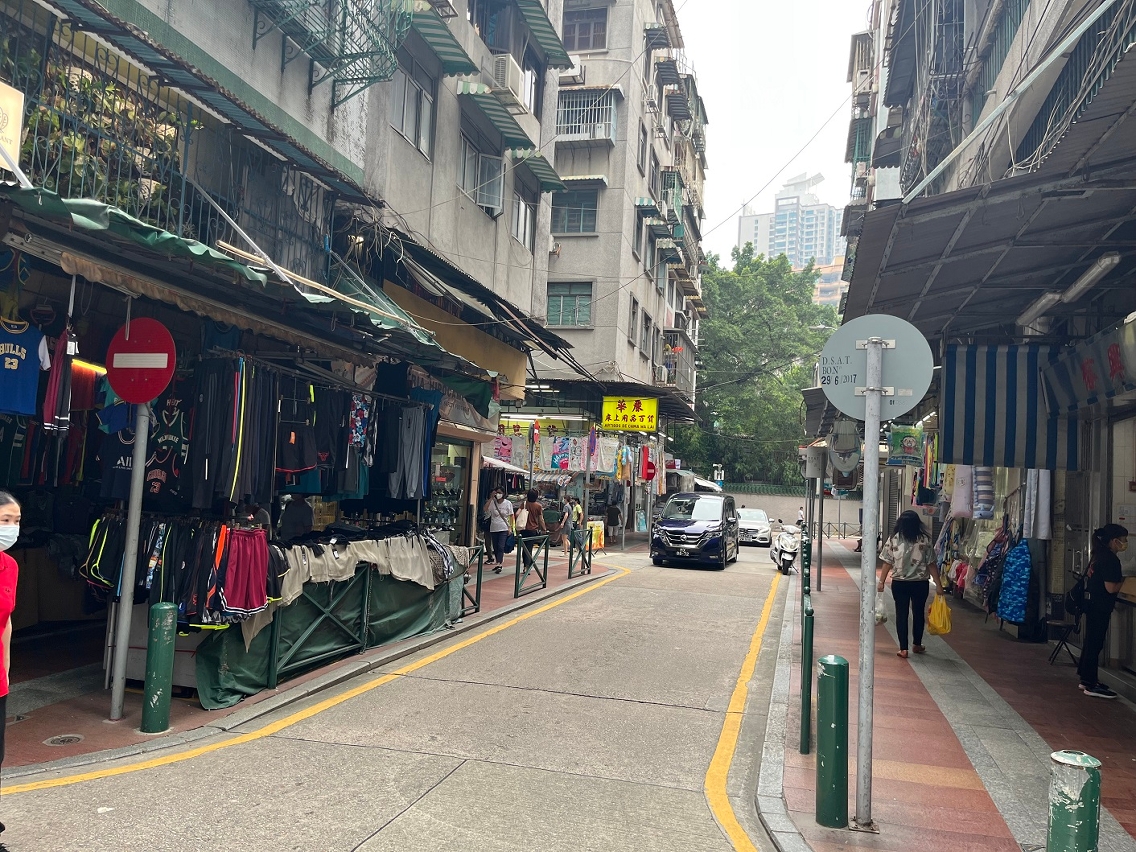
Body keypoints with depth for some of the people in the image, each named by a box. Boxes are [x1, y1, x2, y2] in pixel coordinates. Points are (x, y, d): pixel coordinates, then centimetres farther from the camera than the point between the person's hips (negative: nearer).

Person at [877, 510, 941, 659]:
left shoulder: (893, 539, -6)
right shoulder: (925, 540, -7)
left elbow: (887, 563, -4)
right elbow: (932, 564, -6)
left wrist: (881, 582, 5)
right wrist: (938, 584, 2)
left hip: (899, 584, -1)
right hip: (920, 584, 1)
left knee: (901, 614, 7)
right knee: (919, 613, 18)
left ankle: (903, 649, 7)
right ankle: (917, 644, 33)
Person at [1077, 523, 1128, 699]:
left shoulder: (1099, 554, 10)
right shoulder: (1111, 559, -18)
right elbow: (1111, 588, -21)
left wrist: (1120, 578, 12)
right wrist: (1124, 580, -5)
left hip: (1092, 603, 9)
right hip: (1100, 607, -9)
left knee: (1091, 642, 15)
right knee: (1095, 644, -4)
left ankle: (1086, 679, 23)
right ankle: (1091, 685, 1)